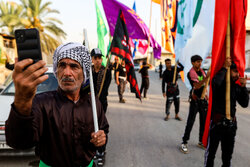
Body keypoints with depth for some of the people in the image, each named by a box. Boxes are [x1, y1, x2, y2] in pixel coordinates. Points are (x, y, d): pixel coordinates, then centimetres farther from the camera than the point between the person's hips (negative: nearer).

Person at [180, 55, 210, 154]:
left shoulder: (202, 71, 9)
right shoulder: (191, 73, -13)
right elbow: (197, 86, -28)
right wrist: (207, 77, -36)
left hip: (203, 100, 7)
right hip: (195, 100, -7)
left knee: (204, 122, 12)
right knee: (190, 122, -4)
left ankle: (201, 142, 27)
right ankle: (184, 143, 7)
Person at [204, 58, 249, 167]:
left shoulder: (237, 87, 6)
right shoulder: (220, 84, -9)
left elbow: (244, 104, 4)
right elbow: (215, 82, -35)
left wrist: (243, 87, -6)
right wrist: (224, 68, -22)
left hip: (231, 124, 5)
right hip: (217, 122, -5)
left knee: (228, 153, 19)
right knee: (211, 151, 8)